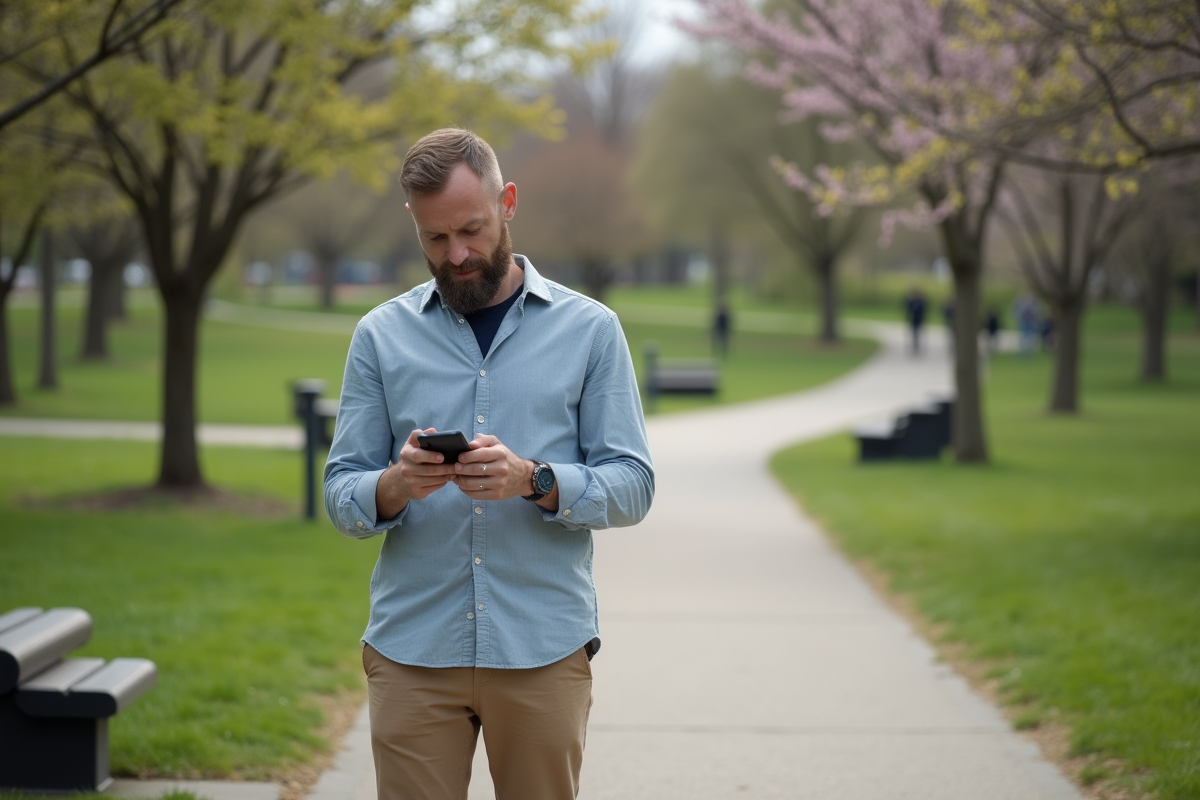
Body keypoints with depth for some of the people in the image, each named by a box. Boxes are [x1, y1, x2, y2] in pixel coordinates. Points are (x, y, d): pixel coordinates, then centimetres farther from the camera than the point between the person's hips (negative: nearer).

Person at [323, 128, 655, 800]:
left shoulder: (589, 329, 5)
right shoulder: (381, 336, 8)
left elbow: (632, 486, 0)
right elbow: (342, 497, 5)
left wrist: (534, 480, -19)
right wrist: (397, 485, -17)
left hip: (544, 651, -1)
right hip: (412, 652, 1)